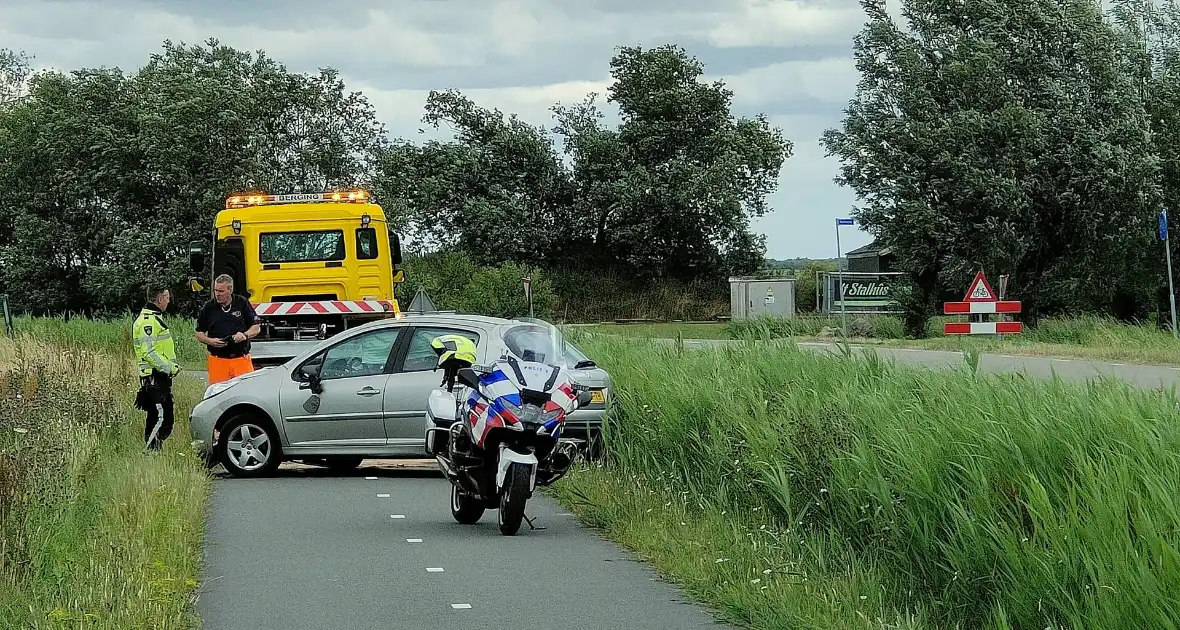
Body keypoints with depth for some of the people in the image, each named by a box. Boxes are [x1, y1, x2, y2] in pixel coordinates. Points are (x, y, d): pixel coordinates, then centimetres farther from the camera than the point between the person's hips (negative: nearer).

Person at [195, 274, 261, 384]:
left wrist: (245, 335, -11)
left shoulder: (242, 303, 5)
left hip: (241, 359, 0)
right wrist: (210, 341, -8)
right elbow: (199, 333, 12)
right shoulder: (208, 307, 7)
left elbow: (256, 327, 9)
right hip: (218, 361, 0)